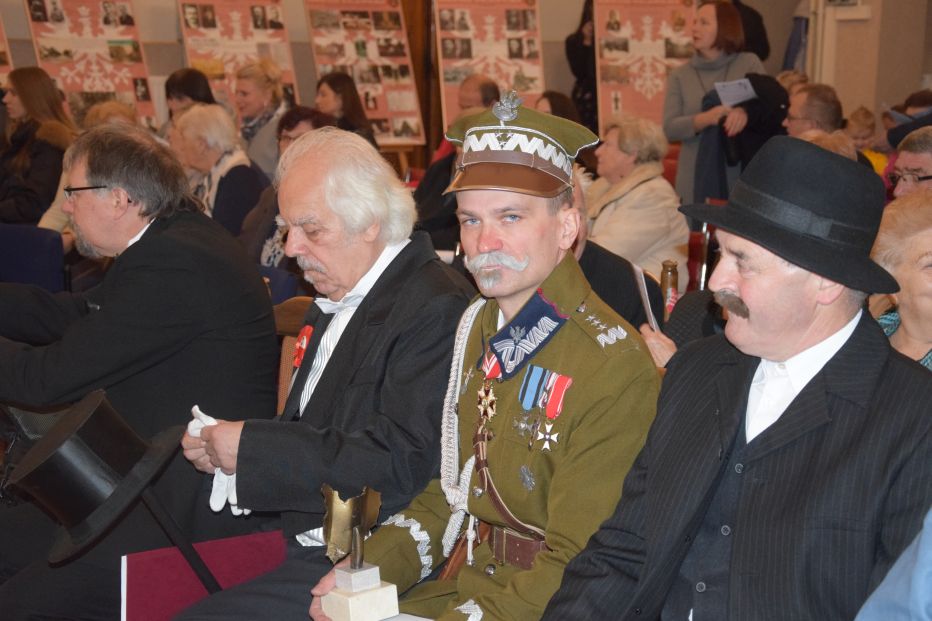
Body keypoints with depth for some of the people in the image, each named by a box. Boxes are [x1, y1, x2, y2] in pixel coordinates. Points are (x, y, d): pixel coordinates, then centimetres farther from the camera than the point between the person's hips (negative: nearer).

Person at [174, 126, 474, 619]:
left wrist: (252, 447, -17)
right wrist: (224, 448, -1)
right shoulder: (334, 303, 14)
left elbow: (400, 464, -23)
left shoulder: (435, 308, -16)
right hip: (311, 546, 9)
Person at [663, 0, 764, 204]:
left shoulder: (749, 63, 5)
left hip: (742, 173, -1)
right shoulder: (680, 75, 7)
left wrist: (745, 111, -25)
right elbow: (669, 128, -2)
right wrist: (706, 119, -20)